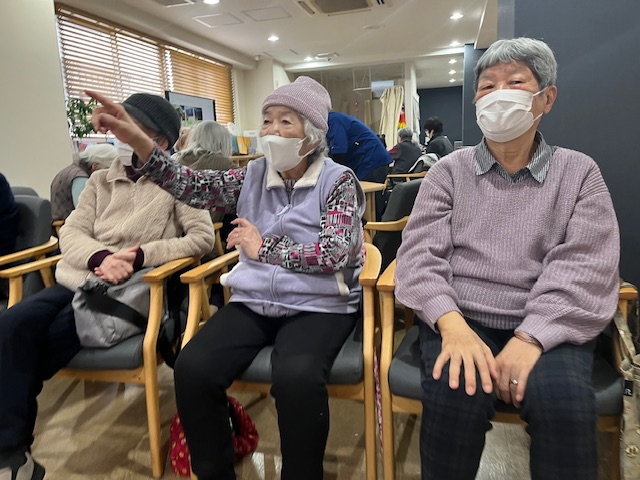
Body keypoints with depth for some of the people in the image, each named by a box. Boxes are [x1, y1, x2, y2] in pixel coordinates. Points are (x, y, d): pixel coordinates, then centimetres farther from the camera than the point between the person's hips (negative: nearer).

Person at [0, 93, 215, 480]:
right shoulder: (101, 180, 16)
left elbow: (204, 236, -11)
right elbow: (71, 233, 5)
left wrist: (141, 255, -20)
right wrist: (100, 257, -19)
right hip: (81, 278, 5)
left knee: (55, 335, -25)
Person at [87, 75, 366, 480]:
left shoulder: (338, 180, -1)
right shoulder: (252, 176, 10)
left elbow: (335, 252, -13)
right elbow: (190, 185, -2)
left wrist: (264, 247, -8)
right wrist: (136, 139, -17)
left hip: (318, 306, -3)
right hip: (254, 302, 4)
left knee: (296, 378, -32)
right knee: (193, 368, -19)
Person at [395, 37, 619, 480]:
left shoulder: (579, 173, 8)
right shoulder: (450, 171, 8)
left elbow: (585, 268, -4)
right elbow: (421, 252, -3)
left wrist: (532, 338, -20)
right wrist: (452, 323, -21)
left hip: (546, 327, 1)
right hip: (459, 320, 0)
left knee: (566, 404, -29)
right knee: (456, 394, -29)